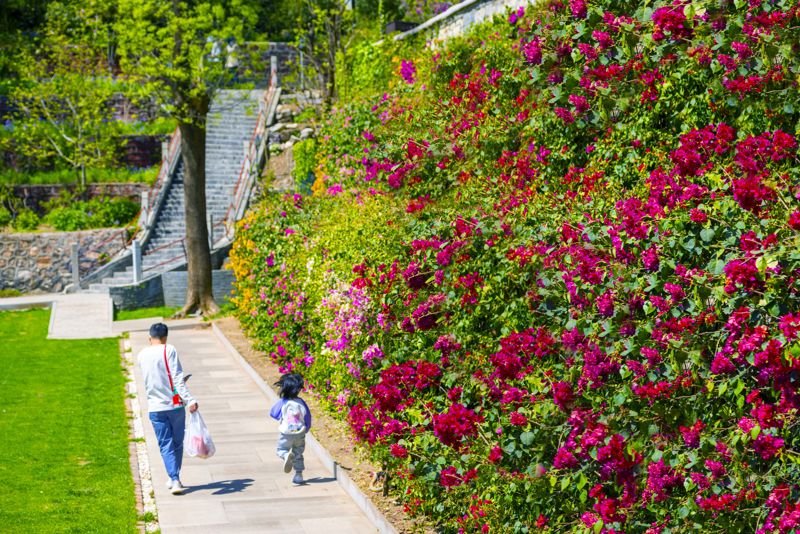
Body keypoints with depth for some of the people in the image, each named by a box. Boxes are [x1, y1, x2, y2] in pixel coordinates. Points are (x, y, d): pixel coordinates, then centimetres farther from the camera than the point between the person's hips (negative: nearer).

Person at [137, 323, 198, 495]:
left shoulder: (141, 355, 6)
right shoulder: (169, 350, -8)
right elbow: (178, 378, -16)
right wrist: (189, 400, -19)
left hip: (155, 408, 2)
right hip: (175, 405, -2)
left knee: (165, 446, 4)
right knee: (177, 443, 14)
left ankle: (174, 480, -9)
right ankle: (174, 478, 21)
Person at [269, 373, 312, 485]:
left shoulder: (282, 402, -12)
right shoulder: (301, 403, -6)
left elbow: (273, 413, 3)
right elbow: (307, 417, 3)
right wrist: (306, 429, 20)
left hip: (286, 434, -2)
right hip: (300, 434, 2)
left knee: (281, 450, 12)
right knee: (298, 455, 15)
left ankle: (287, 455, -23)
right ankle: (298, 476, 14)